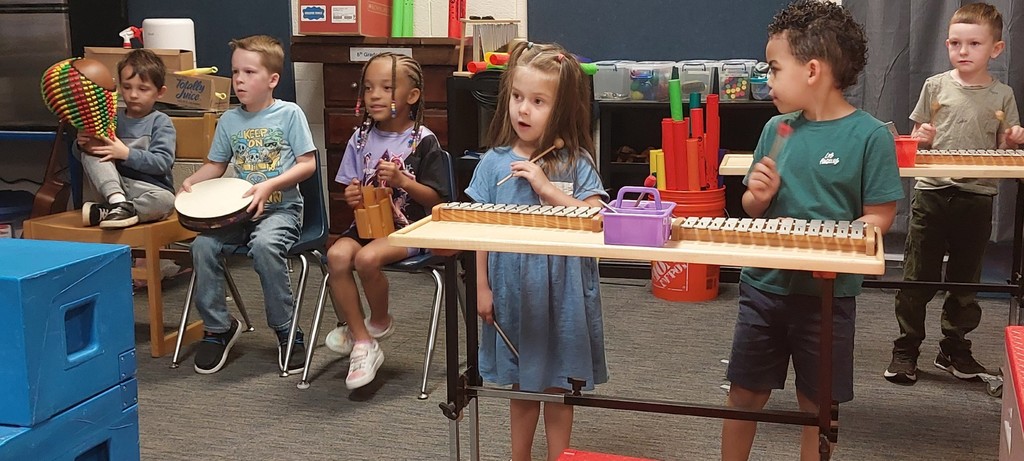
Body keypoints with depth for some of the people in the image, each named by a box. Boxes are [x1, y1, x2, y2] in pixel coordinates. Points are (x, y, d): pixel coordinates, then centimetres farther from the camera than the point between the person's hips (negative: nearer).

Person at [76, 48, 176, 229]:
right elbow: (79, 153, 13)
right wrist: (82, 144, -11)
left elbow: (162, 163, -14)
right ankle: (117, 201, -32)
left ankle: (101, 212, -25)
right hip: (113, 186, 3)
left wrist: (126, 154, -24)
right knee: (89, 152, -16)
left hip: (149, 189, -3)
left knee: (165, 200, -36)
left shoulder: (160, 122, -1)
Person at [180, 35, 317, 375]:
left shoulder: (289, 114, -2)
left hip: (281, 208, -5)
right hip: (240, 209, 5)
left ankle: (287, 331, -15)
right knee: (203, 245, -21)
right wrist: (193, 181, -3)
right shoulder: (229, 121, 11)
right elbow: (216, 166, 18)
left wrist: (269, 185, -19)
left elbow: (308, 163, -7)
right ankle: (217, 327, -2)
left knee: (264, 245, -34)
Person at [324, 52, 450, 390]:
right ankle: (362, 343, -14)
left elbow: (435, 199, -6)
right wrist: (352, 196, -8)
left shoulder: (423, 141, -5)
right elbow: (351, 187, 16)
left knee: (367, 258, -32)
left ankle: (379, 323, 2)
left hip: (408, 229, -5)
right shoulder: (361, 139, 9)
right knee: (337, 255, -25)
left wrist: (401, 180, -21)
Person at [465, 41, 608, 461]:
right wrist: (482, 288, 1)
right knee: (521, 386, 18)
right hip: (511, 289, 2)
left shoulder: (575, 163, -7)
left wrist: (545, 187, -22)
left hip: (561, 291, -2)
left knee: (557, 387, 11)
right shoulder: (494, 162, -2)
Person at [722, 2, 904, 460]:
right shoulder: (776, 128, 3)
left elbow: (879, 217, -10)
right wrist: (759, 195, -11)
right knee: (744, 394, 12)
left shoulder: (869, 135, -12)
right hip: (764, 284, 4)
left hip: (827, 294, -4)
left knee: (817, 404, 11)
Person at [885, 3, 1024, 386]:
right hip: (932, 192, -1)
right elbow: (917, 139, 9)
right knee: (917, 279, 2)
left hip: (977, 198, 1)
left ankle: (954, 350, 24)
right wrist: (922, 138, -12)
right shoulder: (936, 86, 2)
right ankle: (906, 350, 12)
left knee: (965, 282, 11)